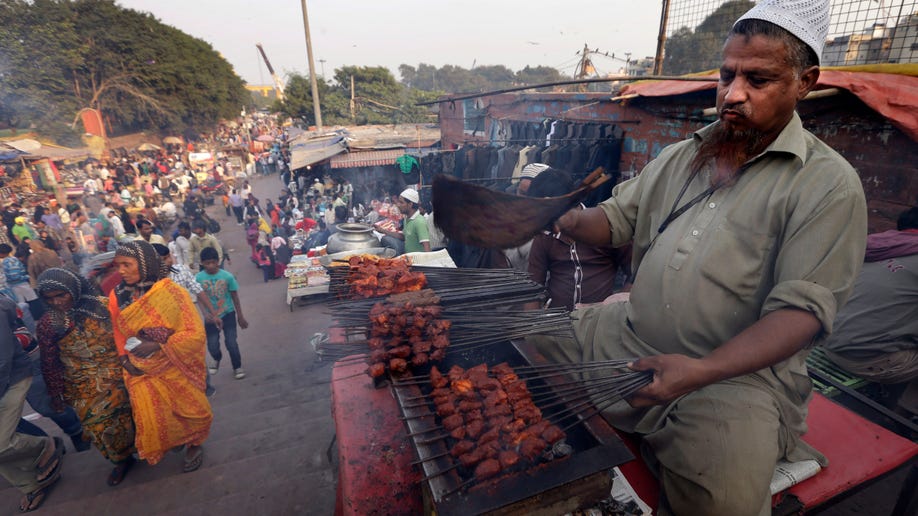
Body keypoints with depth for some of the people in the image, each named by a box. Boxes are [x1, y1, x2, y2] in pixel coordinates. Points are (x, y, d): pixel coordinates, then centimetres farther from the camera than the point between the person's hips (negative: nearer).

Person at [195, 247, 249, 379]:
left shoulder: (227, 276, -13)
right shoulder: (198, 278, -13)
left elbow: (235, 297, -4)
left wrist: (240, 317, 1)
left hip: (228, 314, -1)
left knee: (231, 343, -4)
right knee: (212, 345, 6)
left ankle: (237, 367, 20)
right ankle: (217, 360, 41)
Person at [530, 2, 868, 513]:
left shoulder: (829, 184, -5)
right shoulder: (680, 155, 12)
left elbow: (803, 308, -13)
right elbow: (616, 219, 12)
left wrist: (701, 372, -27)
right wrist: (564, 218, -11)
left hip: (738, 368, -4)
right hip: (628, 337, 5)